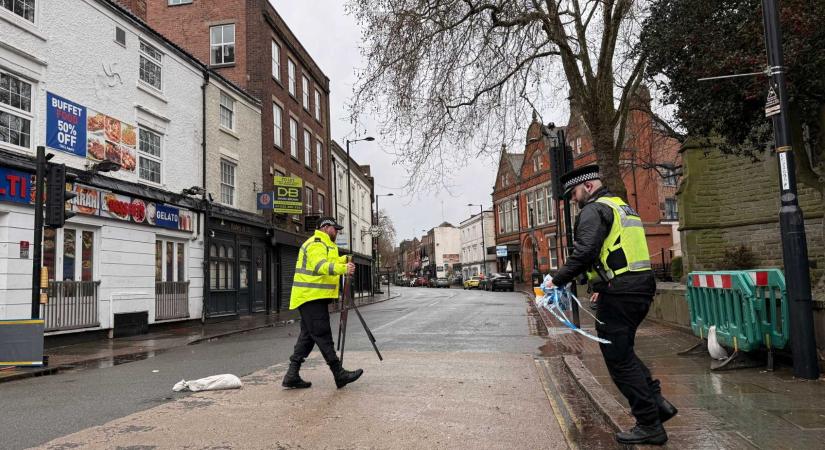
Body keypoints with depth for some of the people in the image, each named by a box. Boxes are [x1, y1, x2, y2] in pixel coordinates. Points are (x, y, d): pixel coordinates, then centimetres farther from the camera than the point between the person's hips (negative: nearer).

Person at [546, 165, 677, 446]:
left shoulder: (594, 210, -10)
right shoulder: (623, 208, 21)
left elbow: (584, 253, -24)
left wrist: (558, 280, -15)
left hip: (619, 294, -10)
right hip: (641, 288, 10)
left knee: (619, 358, 1)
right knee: (623, 351, 23)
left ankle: (649, 425, 8)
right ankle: (657, 401, 19)